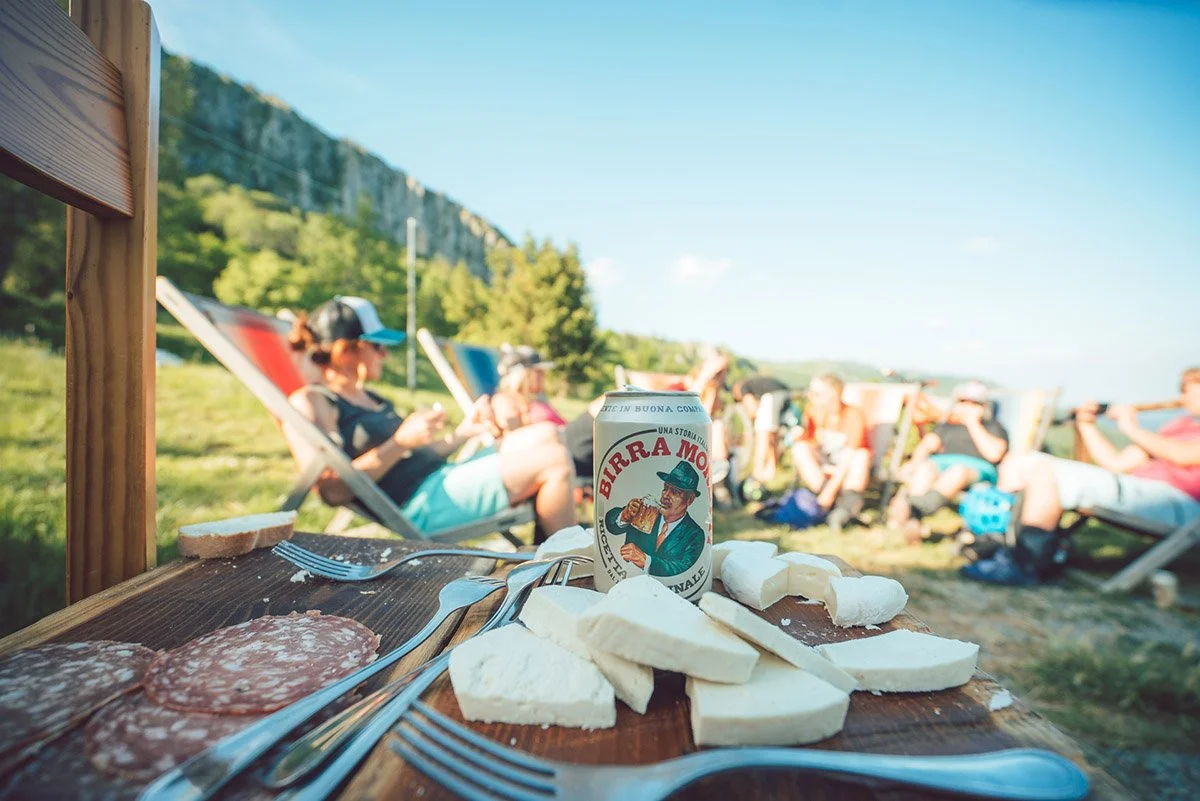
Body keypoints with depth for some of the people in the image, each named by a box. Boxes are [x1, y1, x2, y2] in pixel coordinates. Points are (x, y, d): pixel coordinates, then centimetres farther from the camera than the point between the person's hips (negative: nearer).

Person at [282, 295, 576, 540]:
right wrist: (401, 441, -21)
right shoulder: (309, 402, -5)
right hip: (419, 506, -10)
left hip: (443, 475, 10)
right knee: (555, 460, -17)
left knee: (545, 434, 4)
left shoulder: (369, 398, 23)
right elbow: (333, 489, -18)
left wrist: (463, 432, 16)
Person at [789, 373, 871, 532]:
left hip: (850, 472, -3)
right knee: (799, 449, -25)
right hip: (825, 467, 3)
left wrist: (830, 489, -33)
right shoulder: (812, 410, -9)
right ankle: (832, 502, -31)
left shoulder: (853, 415, -20)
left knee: (861, 455, -34)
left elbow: (848, 457, -27)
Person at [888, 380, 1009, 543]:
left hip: (977, 467, -2)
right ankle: (912, 523, -59)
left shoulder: (994, 427, 26)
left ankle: (913, 510, -61)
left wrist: (973, 423, 8)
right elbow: (926, 445, 14)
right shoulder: (946, 426, 32)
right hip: (939, 463, 2)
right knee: (924, 470, -36)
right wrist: (914, 463, -8)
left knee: (958, 471, -40)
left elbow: (994, 454, 5)